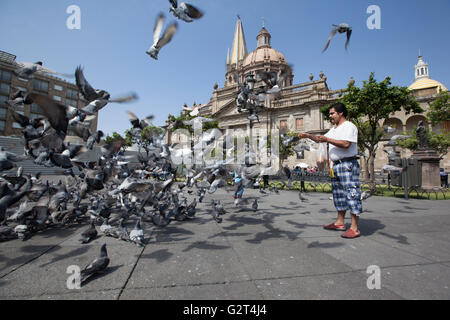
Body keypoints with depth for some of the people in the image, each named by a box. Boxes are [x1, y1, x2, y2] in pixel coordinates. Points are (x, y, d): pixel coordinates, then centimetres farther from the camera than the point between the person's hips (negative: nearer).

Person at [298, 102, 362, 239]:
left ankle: (354, 228, -6)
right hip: (336, 165, 10)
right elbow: (320, 139, 27)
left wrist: (327, 139, -15)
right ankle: (340, 223, 21)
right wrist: (308, 135, 14)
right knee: (338, 194, 12)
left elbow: (346, 144, -20)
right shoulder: (334, 129, 21)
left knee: (351, 194, -9)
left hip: (348, 165, -10)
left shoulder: (349, 126, -7)